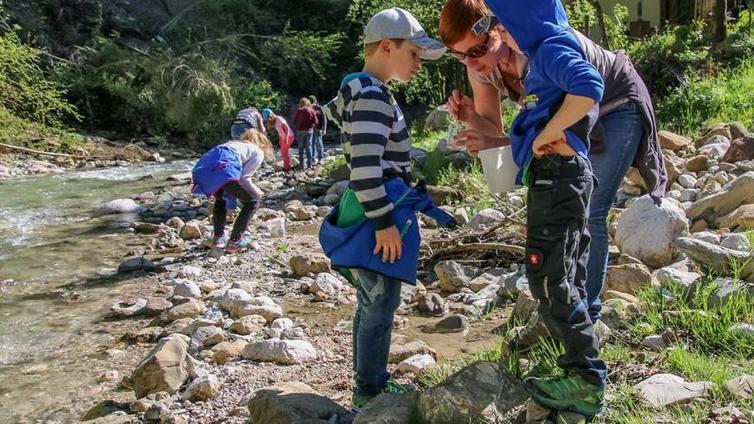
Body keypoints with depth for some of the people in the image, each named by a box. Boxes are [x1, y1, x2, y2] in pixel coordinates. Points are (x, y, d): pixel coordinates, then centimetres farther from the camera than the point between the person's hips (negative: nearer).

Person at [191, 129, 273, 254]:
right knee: (253, 200, 14)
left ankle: (218, 238, 26)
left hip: (203, 166, 7)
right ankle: (235, 241, 12)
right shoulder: (258, 152, 19)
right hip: (224, 167, -7)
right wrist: (256, 191, 23)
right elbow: (244, 179, 7)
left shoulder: (239, 144, 39)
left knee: (221, 198, 36)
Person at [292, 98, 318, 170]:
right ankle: (309, 165, 5)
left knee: (301, 148, 7)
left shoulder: (298, 111, -5)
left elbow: (294, 121, -1)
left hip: (300, 131, -1)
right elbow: (315, 122, -3)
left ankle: (302, 165, 5)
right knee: (309, 147, 7)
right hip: (309, 130, 1)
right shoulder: (311, 111, -2)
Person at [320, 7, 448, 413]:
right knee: (380, 304, -2)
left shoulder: (369, 92, 16)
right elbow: (365, 165, -24)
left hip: (378, 209, 11)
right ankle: (370, 392, 11)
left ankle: (370, 383, 28)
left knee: (371, 302, 16)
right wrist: (384, 222, -22)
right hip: (378, 212, -11)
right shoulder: (372, 96, -16)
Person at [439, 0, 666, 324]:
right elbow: (492, 128, -11)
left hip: (618, 107, -7)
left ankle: (587, 311, 6)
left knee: (590, 214, -9)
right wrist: (468, 116, -34)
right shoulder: (479, 64, -19)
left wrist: (497, 142, -48)